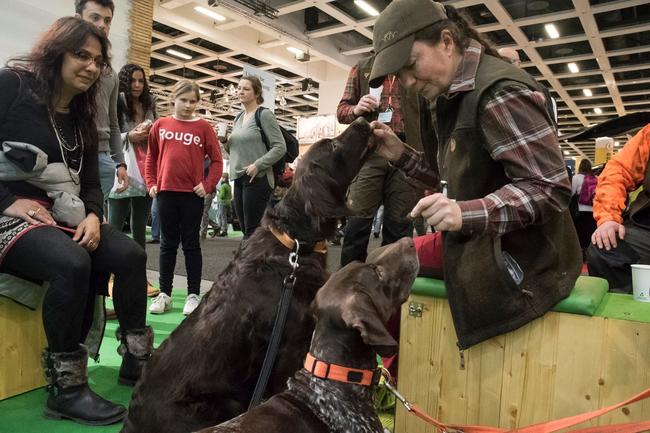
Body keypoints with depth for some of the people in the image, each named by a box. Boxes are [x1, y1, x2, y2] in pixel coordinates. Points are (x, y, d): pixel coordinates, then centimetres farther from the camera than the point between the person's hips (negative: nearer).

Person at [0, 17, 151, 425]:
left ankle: (136, 359, -3)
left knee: (131, 255, -16)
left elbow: (91, 182, 11)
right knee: (72, 262, -35)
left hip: (64, 217, 7)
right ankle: (65, 388, -22)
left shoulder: (82, 117, 16)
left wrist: (93, 215, -10)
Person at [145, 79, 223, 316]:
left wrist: (208, 185, -9)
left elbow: (216, 160, 0)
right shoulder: (160, 125, 7)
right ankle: (164, 293, 19)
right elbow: (151, 158, 14)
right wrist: (151, 184, 5)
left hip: (192, 194, -2)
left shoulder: (203, 127, 1)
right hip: (166, 192, 2)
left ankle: (193, 294, 13)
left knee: (191, 244, 5)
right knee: (168, 244, 10)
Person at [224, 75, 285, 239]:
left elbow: (280, 147, -12)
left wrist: (258, 165, -20)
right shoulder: (238, 118, 16)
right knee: (245, 229, 10)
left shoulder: (264, 114, -5)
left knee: (252, 230, -5)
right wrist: (226, 142, 2)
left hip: (257, 178, -7)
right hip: (238, 179, 8)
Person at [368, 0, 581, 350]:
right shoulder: (454, 95, 10)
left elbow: (551, 189, -24)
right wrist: (400, 154, 1)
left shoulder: (498, 92, -20)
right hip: (481, 243, 9)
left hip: (521, 259, -9)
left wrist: (466, 213, -38)